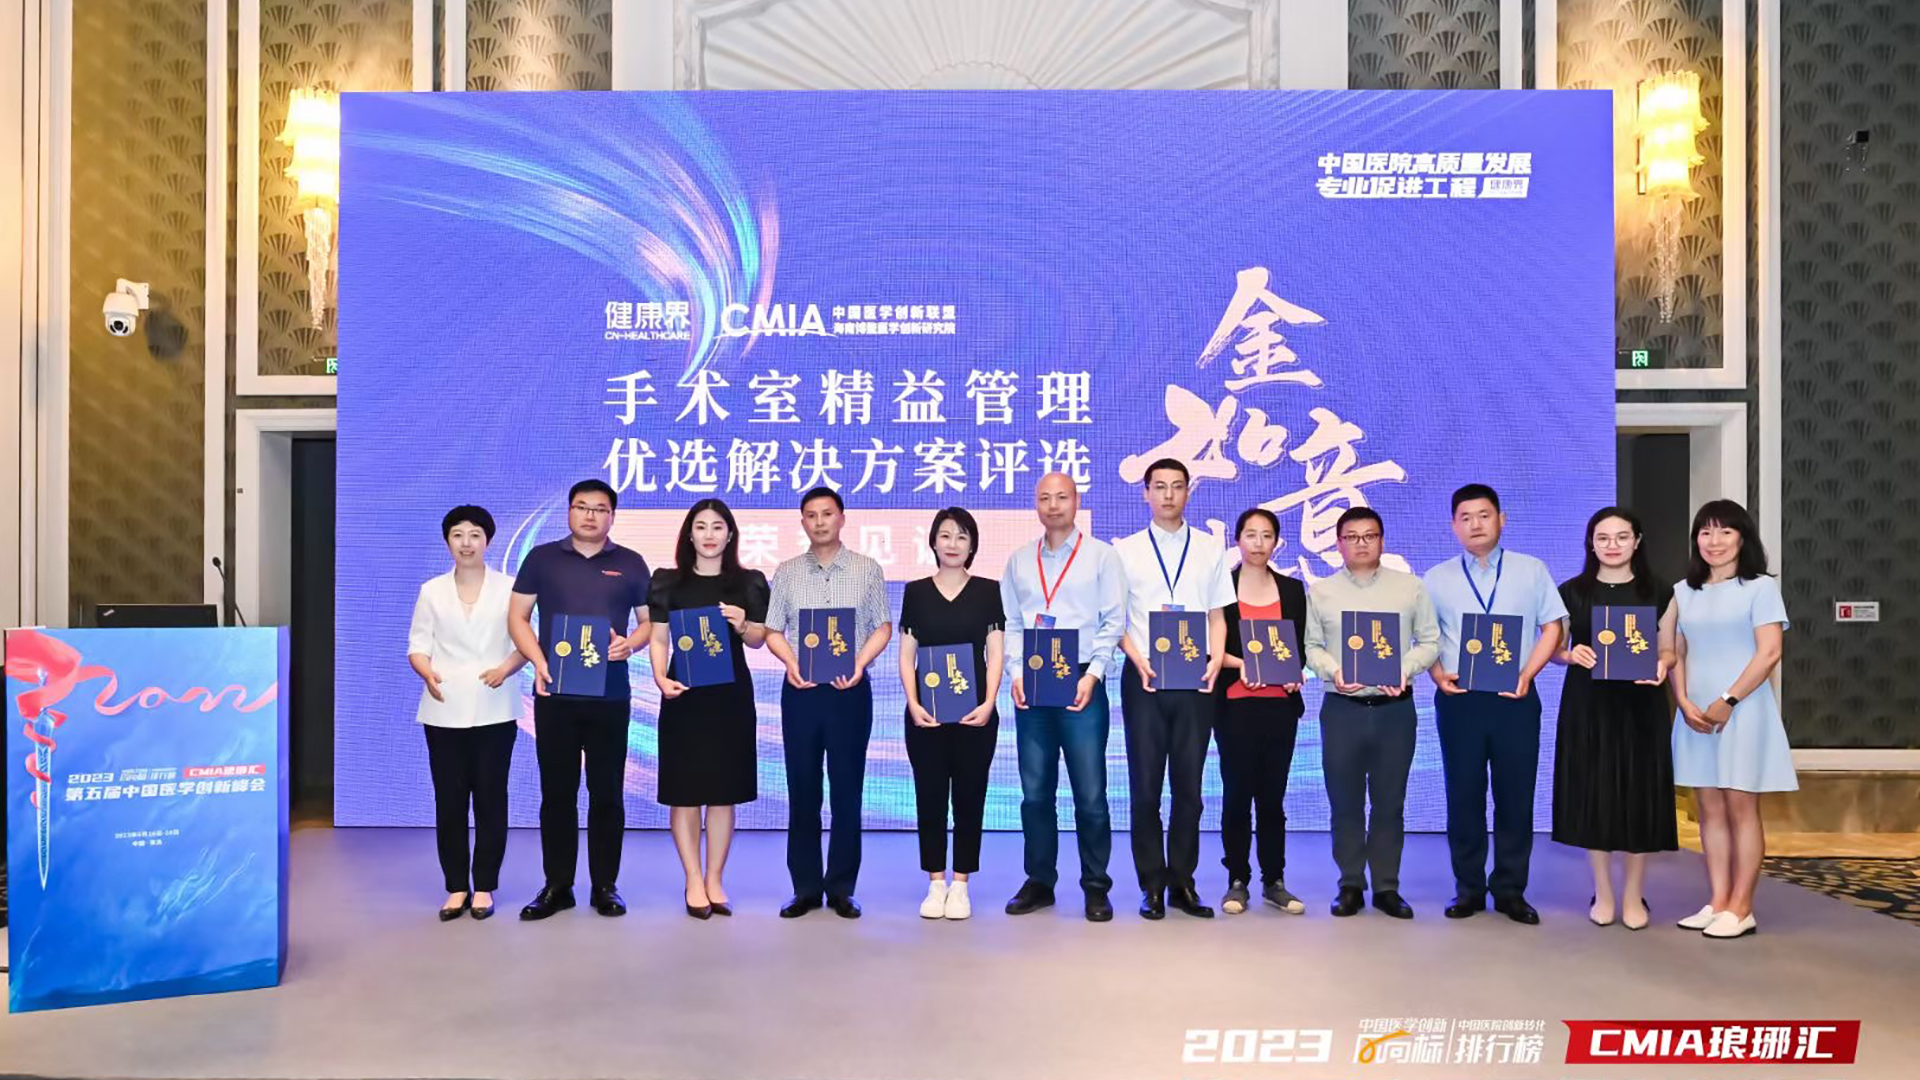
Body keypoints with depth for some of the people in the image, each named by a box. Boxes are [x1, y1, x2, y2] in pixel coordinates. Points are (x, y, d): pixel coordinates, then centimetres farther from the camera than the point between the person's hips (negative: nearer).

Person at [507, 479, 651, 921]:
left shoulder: (630, 563, 8)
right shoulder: (542, 558, 7)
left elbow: (650, 620, 10)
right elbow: (517, 616, 6)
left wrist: (630, 644, -12)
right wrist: (538, 661, -10)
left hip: (610, 695, 0)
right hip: (555, 693, 0)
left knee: (607, 792, 4)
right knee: (557, 791, 5)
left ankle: (605, 885, 13)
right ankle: (557, 886, 15)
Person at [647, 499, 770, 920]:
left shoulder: (749, 582, 6)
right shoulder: (669, 581, 5)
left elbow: (758, 639, 9)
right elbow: (658, 638, 4)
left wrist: (742, 625, -12)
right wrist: (660, 678, -12)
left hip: (731, 695, 1)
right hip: (684, 694, -1)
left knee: (724, 791, 5)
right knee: (684, 791, 0)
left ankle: (715, 880, 16)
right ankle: (693, 881, 12)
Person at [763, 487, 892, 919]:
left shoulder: (867, 570, 4)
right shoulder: (787, 572, 7)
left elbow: (882, 627, 3)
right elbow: (773, 631, 7)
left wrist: (860, 663, -13)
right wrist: (791, 663, -12)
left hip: (850, 689, -1)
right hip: (801, 689, 1)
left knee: (847, 789, 3)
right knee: (802, 789, 5)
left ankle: (841, 887, 12)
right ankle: (805, 887, 14)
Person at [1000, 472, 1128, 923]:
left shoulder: (1101, 555, 3)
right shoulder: (1018, 560, 12)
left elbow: (1113, 621, -1)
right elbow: (1011, 624, 11)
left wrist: (1092, 675, -9)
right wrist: (1017, 673, -2)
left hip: (1081, 683, -3)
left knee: (1090, 793, -1)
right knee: (1035, 791, 7)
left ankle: (1096, 886, 9)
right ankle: (1039, 882, 18)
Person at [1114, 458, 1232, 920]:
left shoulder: (1210, 550, 10)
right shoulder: (1124, 550, 6)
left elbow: (1217, 615, 9)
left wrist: (1216, 658, -7)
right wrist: (1137, 657, -12)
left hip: (1194, 679, 1)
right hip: (1143, 678, -1)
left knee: (1189, 785, 6)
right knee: (1145, 786, 3)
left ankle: (1182, 883, 16)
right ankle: (1151, 886, 12)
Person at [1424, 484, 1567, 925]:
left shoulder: (1532, 571, 6)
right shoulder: (1437, 579, 8)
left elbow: (1552, 627, 4)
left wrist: (1527, 674, -9)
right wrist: (1438, 675, -9)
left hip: (1515, 699, 0)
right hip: (1458, 699, 1)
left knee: (1516, 796, 3)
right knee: (1464, 796, 5)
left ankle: (1511, 891, 14)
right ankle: (1468, 889, 15)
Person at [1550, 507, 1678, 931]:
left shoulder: (1659, 592, 4)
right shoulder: (1572, 592, 3)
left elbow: (1668, 650, 6)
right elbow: (1554, 650, 7)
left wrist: (1660, 665, -15)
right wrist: (1572, 655, -14)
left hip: (1640, 706, 0)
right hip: (1588, 706, 0)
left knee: (1639, 796, 2)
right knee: (1593, 796, 2)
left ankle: (1634, 895, 16)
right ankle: (1602, 893, 16)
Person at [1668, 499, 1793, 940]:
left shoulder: (1761, 588, -2)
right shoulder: (1684, 592, 12)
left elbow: (1769, 653, -10)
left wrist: (1728, 701, -15)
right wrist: (1685, 702, -3)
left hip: (1742, 711, -5)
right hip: (1695, 715, 5)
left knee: (1741, 807, -2)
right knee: (1709, 808, 7)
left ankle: (1741, 908, 3)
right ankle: (1718, 902, 13)